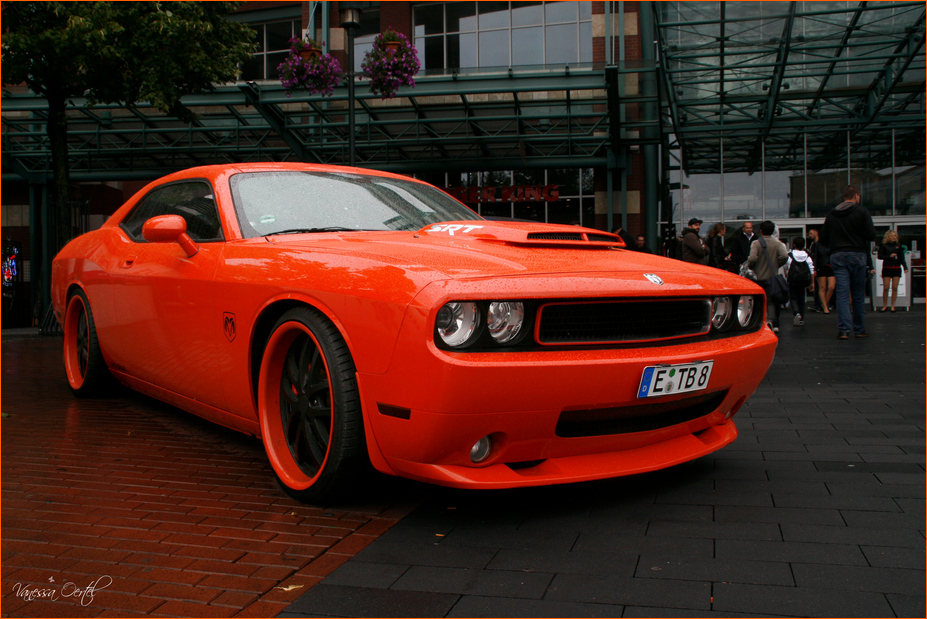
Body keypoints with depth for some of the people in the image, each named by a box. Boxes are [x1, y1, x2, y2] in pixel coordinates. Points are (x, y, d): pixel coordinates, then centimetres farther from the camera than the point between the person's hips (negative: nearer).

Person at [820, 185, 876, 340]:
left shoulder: (831, 214, 8)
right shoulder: (862, 211, -3)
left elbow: (823, 239, 9)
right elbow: (871, 235, -9)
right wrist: (859, 238, 11)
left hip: (837, 257, 2)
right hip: (857, 255, -2)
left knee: (842, 293, -1)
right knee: (858, 295, 7)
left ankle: (843, 329, -9)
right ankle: (859, 329, 14)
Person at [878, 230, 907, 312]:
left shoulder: (898, 246, 9)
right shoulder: (883, 246, 1)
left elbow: (902, 257, 9)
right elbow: (880, 256, -1)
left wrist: (905, 267, -2)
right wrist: (889, 256, -13)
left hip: (897, 268, 2)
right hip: (887, 268, -2)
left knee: (895, 288, 0)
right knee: (886, 288, -5)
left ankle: (893, 306, 6)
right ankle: (885, 306, 7)